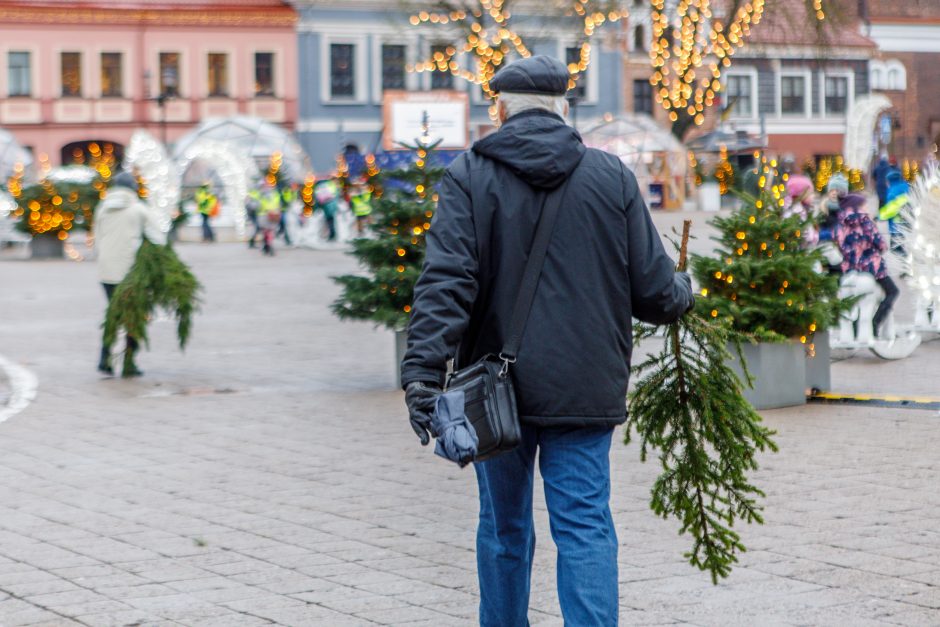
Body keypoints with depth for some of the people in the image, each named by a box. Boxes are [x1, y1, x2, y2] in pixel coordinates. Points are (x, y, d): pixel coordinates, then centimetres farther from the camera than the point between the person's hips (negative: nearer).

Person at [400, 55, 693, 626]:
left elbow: (446, 282, -14)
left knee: (504, 528, 15)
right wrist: (683, 292, 24)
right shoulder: (612, 177, 1)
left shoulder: (470, 176, -2)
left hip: (496, 390, 0)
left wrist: (423, 372, -17)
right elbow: (654, 291, 1)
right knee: (585, 527, 0)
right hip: (584, 391, 0)